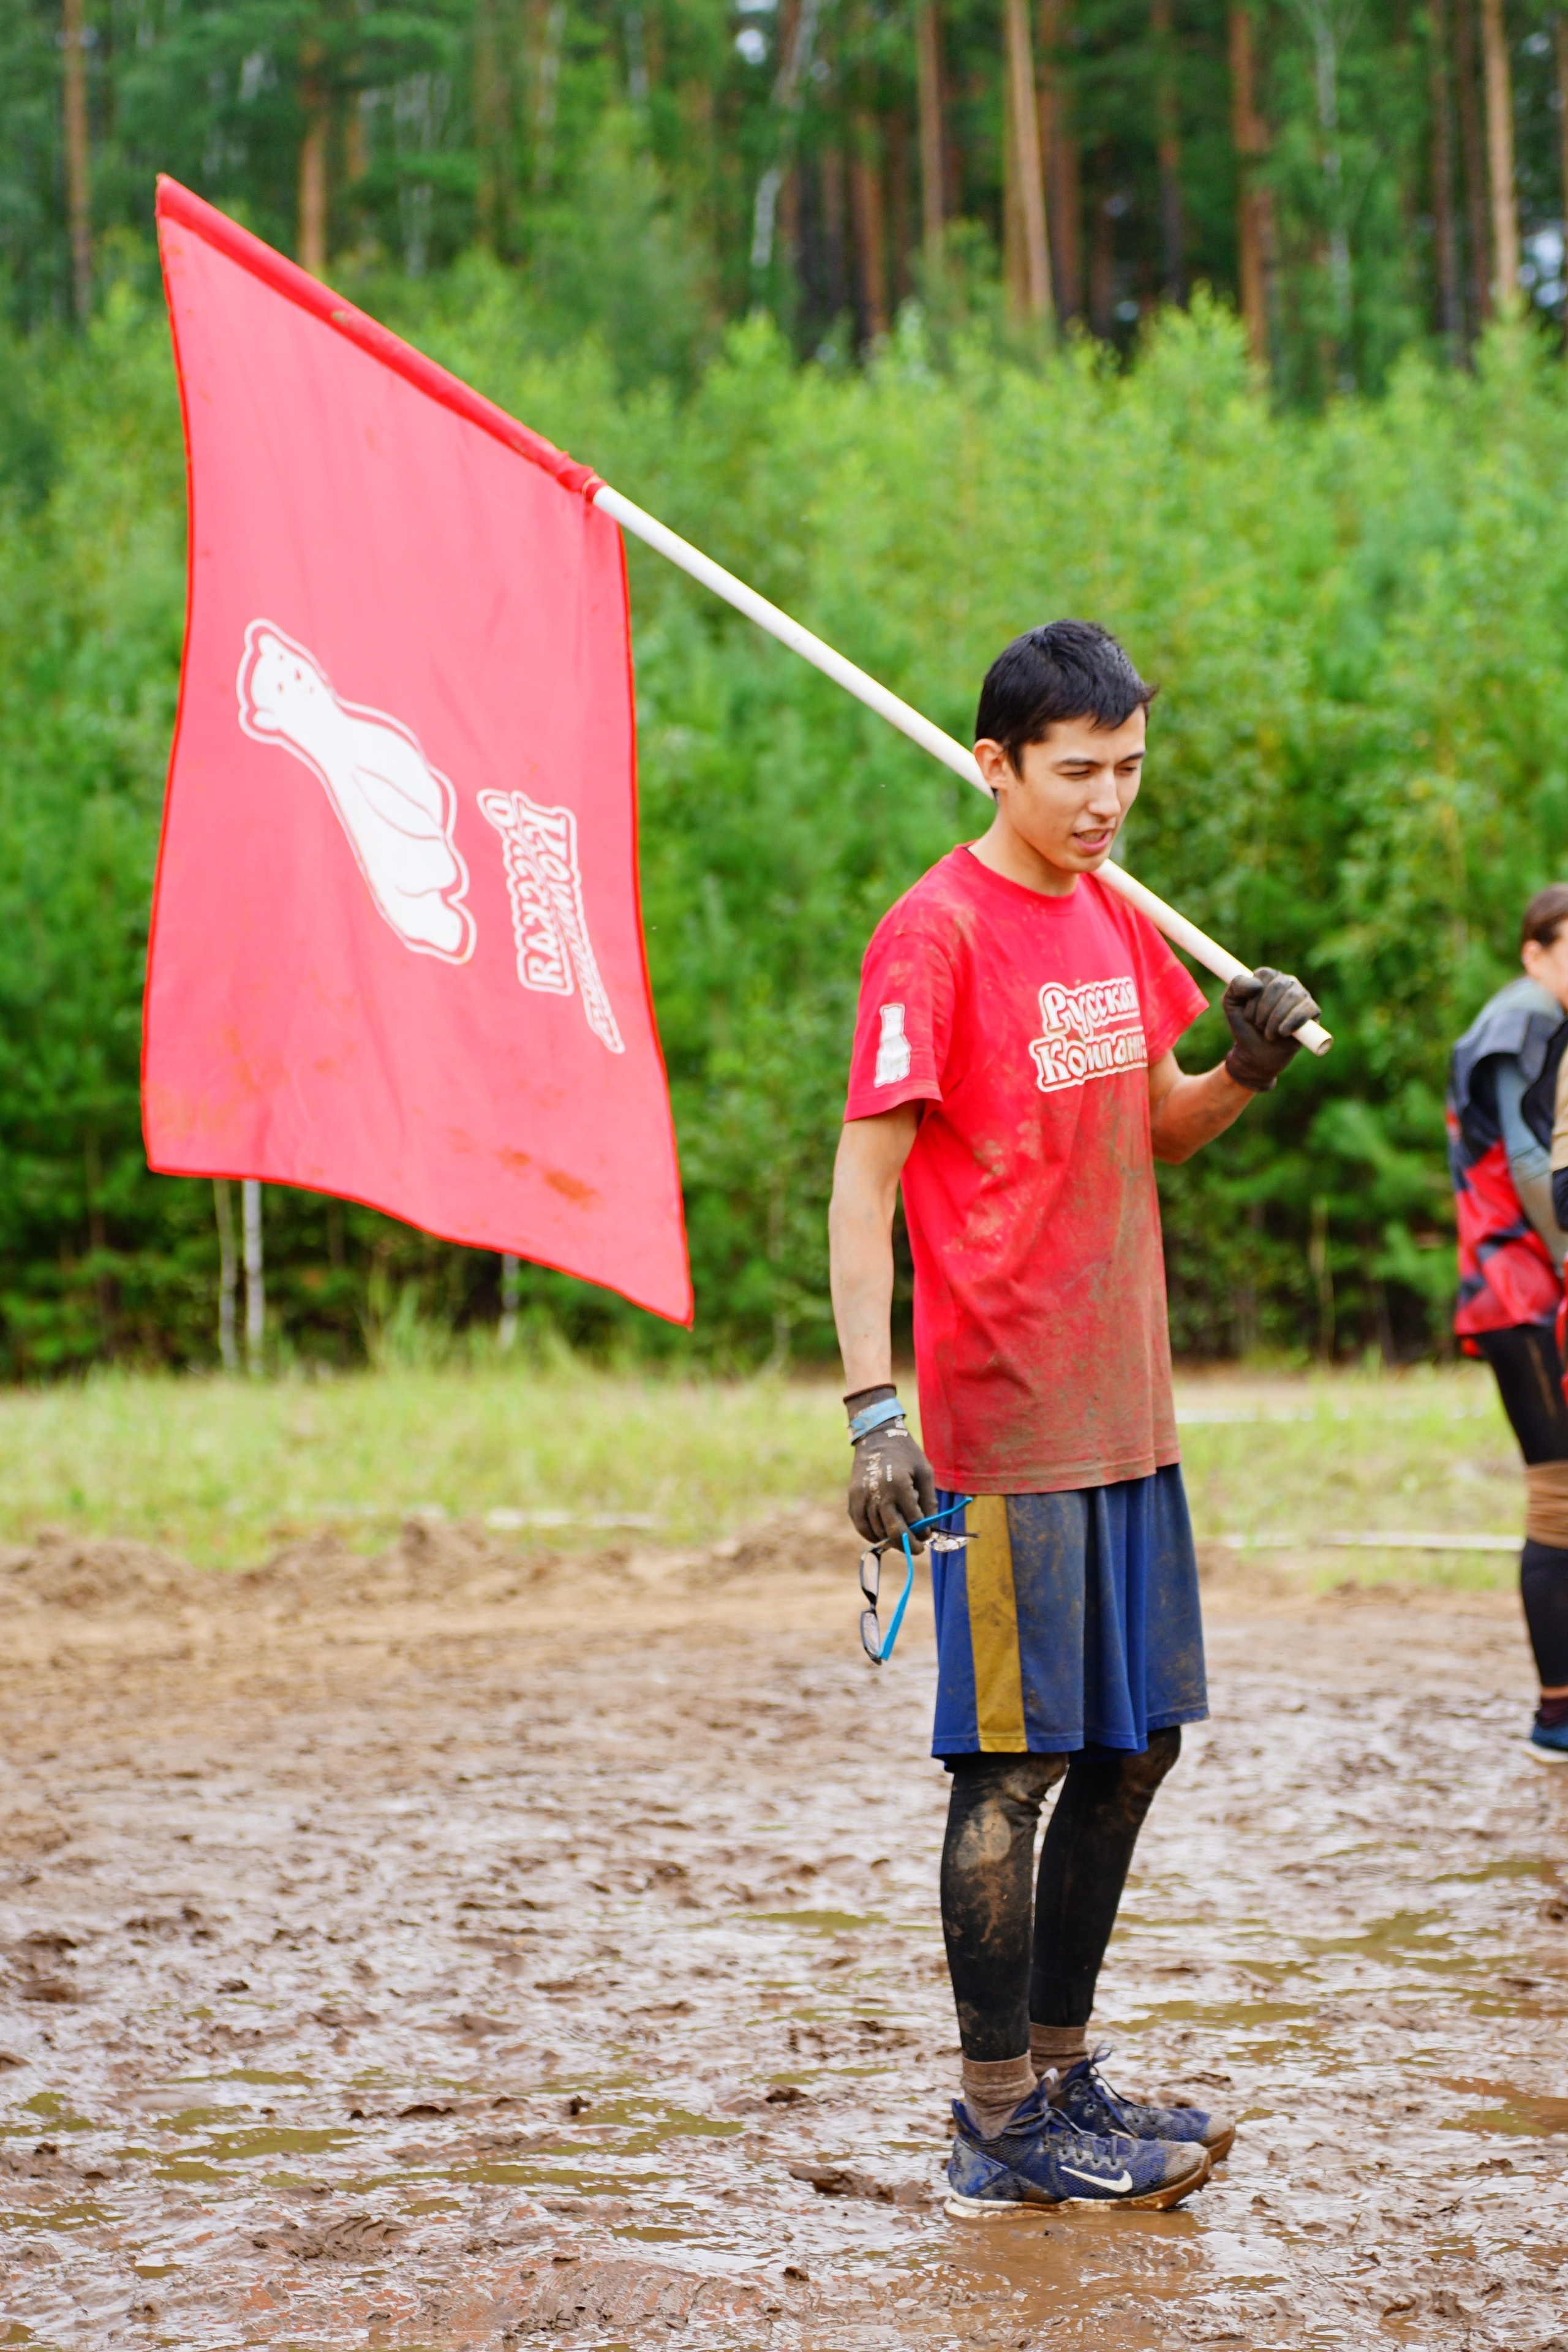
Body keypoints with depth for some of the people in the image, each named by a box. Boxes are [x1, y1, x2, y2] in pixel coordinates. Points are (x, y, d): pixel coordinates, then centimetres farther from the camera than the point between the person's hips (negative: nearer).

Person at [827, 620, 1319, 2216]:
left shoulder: (1113, 919, 12)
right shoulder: (935, 933, -12)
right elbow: (862, 1183, -15)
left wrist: (1247, 1070, 0)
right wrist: (872, 1406, -24)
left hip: (1125, 1415, 8)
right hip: (1003, 1425, -8)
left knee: (1131, 1744, 13)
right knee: (1015, 1766, -3)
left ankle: (1059, 2073, 25)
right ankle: (1000, 2130, 5)